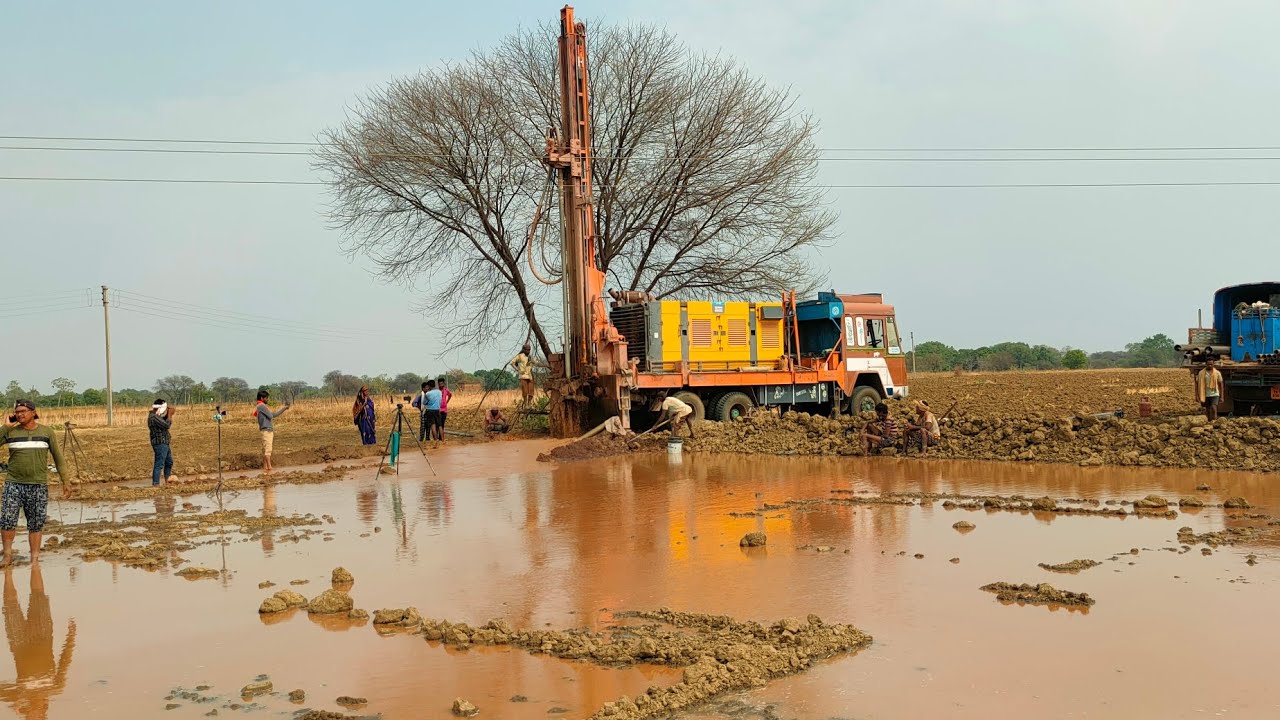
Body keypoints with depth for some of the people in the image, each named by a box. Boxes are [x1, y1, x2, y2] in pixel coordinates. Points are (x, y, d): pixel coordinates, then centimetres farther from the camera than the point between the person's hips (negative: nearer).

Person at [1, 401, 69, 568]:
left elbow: (58, 457, 8)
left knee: (36, 524, 5)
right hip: (14, 484, 0)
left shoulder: (47, 432, 3)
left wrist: (65, 481, 5)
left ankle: (35, 558, 13)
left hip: (39, 486, 0)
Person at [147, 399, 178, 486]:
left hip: (165, 443, 11)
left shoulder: (157, 416, 14)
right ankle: (155, 484, -11)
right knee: (159, 464, -11)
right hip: (160, 443, -11)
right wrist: (170, 414, -11)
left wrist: (170, 414, 6)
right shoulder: (153, 417, -18)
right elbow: (166, 425, -23)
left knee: (169, 462, 21)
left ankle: (167, 482, 32)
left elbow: (169, 423, 20)